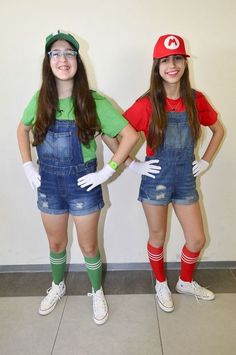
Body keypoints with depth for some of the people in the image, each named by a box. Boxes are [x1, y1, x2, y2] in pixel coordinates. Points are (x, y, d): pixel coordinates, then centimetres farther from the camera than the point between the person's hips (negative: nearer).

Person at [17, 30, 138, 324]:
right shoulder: (41, 100, -3)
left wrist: (108, 171, -15)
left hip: (83, 184, -3)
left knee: (88, 246, 12)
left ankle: (97, 292, 39)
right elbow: (23, 129, 15)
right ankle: (57, 286, 48)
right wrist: (27, 165, 5)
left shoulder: (93, 101, -13)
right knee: (56, 244, 21)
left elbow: (130, 135, -13)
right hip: (48, 185, 3)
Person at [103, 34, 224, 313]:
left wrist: (206, 160, 5)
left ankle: (185, 282, 41)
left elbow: (219, 129, 14)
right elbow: (107, 133, -11)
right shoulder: (147, 104, -12)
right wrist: (132, 164, -12)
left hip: (186, 178, 4)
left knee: (197, 239, 12)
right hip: (156, 179, -3)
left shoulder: (196, 100, -2)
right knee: (158, 237, 13)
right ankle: (161, 284, 40)